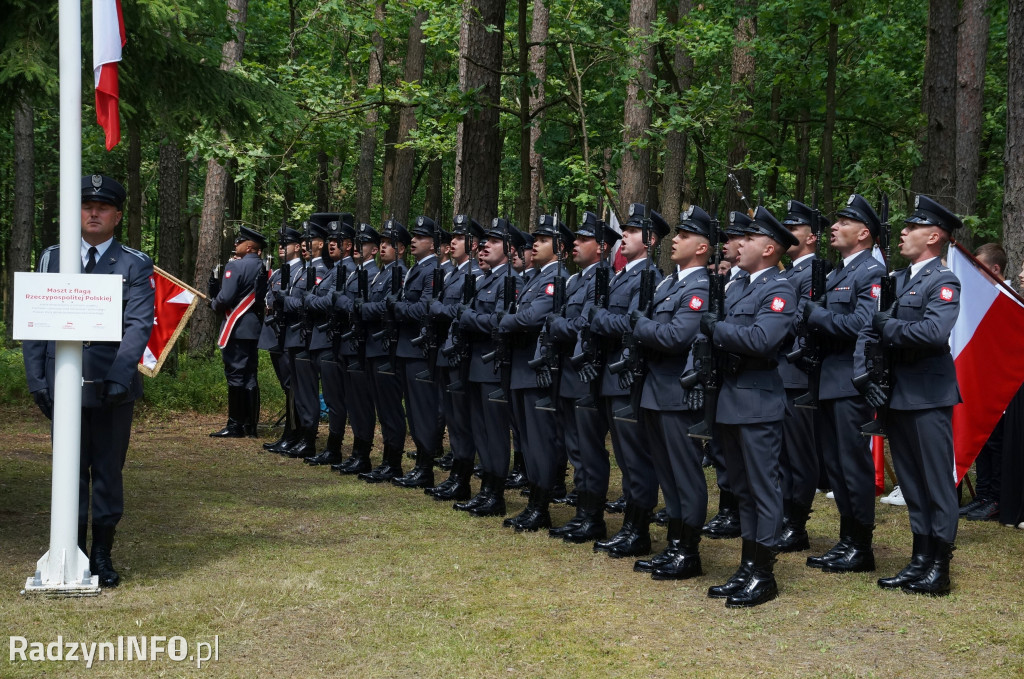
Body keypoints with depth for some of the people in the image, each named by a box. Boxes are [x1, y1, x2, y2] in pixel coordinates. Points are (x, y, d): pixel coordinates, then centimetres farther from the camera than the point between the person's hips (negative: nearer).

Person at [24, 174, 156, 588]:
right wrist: (36, 378, -1)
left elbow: (139, 325, -8)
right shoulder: (53, 258, 10)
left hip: (112, 388, -1)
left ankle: (103, 555, 15)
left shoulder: (135, 266, 2)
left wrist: (119, 377, -19)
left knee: (108, 473, 6)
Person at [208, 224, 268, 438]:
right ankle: (250, 425, 13)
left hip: (237, 327, -8)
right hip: (255, 326, 8)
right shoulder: (262, 269, 11)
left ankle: (235, 426, -3)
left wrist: (214, 304, 3)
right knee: (249, 376, 10)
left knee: (235, 374, -5)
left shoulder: (235, 266, -13)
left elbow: (225, 297, -20)